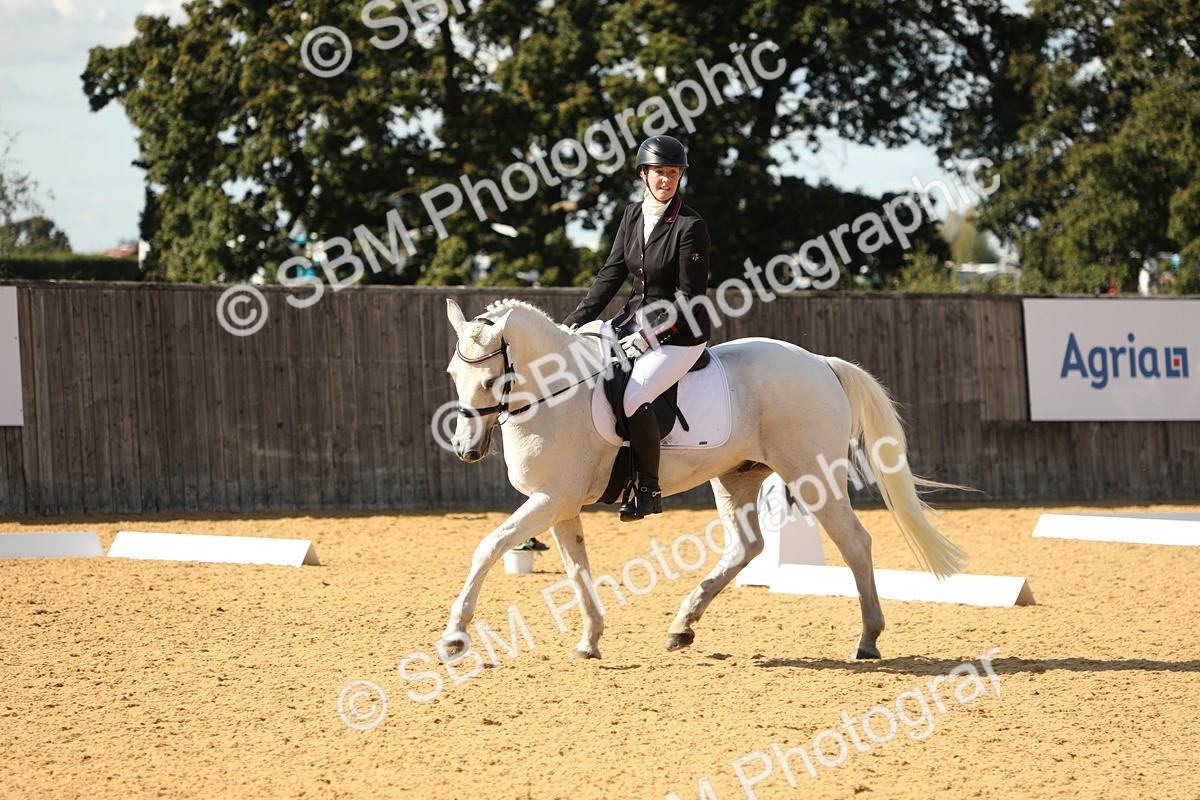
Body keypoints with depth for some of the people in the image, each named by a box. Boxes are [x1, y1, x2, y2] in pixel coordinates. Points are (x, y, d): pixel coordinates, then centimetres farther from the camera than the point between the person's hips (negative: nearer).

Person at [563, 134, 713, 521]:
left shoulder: (690, 226, -17)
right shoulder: (633, 216, 4)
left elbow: (688, 297, -16)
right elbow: (611, 273, 7)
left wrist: (648, 336, -20)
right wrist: (575, 322, -2)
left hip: (680, 333, -8)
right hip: (635, 320, 8)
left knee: (632, 398, -27)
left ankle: (649, 489, -12)